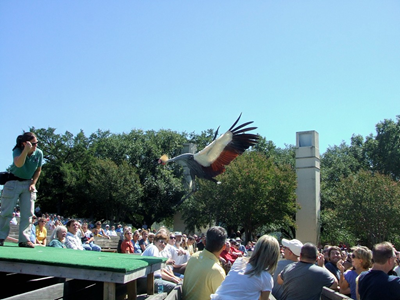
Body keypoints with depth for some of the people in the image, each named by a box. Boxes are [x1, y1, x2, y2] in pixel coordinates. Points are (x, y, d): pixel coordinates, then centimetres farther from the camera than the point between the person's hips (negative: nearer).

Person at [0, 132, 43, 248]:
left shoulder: (39, 153, -8)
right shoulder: (17, 151, -18)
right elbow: (18, 164, -41)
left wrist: (33, 183, -4)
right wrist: (26, 150, -49)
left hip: (28, 184, 3)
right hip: (13, 183, -3)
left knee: (28, 213, -3)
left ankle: (24, 239, 2)